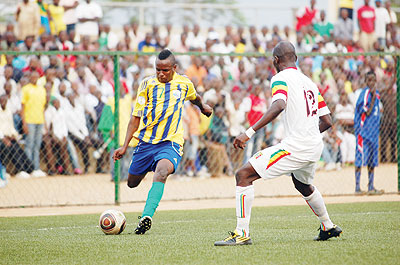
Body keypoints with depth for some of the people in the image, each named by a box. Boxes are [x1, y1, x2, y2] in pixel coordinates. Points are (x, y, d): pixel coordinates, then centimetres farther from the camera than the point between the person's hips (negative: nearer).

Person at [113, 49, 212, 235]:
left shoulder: (184, 83, 3)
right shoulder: (148, 84, 0)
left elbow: (194, 97, 29)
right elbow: (136, 116, 3)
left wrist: (203, 107, 49)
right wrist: (125, 146, -1)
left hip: (171, 142, -2)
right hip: (146, 141, 2)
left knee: (162, 171, -31)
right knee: (132, 183, 7)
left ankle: (146, 217, -43)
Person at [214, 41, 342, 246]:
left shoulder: (281, 78, -6)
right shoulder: (309, 82, 17)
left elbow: (279, 106, -26)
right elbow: (327, 121, 17)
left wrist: (250, 132, -29)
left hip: (295, 147, -8)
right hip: (315, 147, 8)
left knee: (244, 175, -8)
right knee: (303, 185, 38)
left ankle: (242, 233, -15)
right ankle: (328, 227, 50)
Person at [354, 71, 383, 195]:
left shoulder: (376, 93, 13)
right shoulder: (365, 93, -12)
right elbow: (367, 112, -19)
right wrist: (373, 97, -22)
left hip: (373, 131, 8)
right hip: (363, 129, -8)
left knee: (372, 161, 11)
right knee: (361, 159, -7)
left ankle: (371, 187, 17)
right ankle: (357, 187, -5)